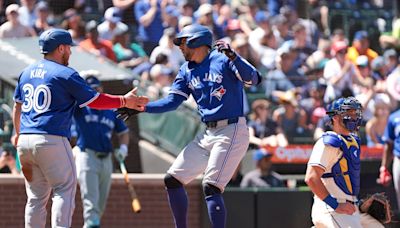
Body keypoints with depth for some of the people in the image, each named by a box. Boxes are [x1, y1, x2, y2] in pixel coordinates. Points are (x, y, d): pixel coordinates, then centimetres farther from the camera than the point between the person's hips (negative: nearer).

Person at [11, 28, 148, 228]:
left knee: (36, 197, 11)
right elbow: (95, 100, -4)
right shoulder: (65, 74, -6)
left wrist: (17, 133, 38)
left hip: (25, 141, 7)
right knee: (64, 191, -3)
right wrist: (125, 101, 7)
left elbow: (17, 105, 25)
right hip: (52, 141, -7)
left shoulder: (27, 72, 15)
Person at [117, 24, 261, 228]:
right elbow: (172, 101, 15)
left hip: (231, 132, -9)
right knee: (172, 179, 9)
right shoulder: (187, 70, 14)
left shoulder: (222, 60, -10)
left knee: (211, 187, -19)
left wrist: (233, 58, -41)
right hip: (208, 134, 9)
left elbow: (253, 78, -23)